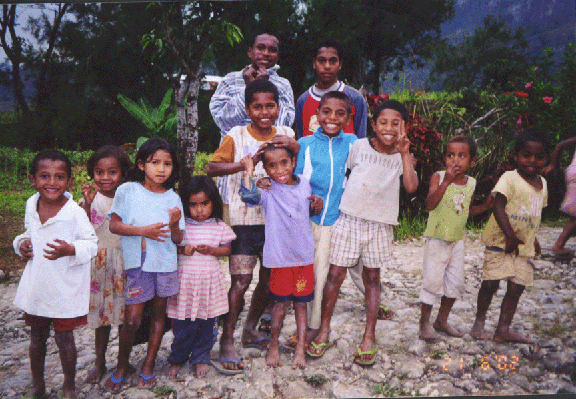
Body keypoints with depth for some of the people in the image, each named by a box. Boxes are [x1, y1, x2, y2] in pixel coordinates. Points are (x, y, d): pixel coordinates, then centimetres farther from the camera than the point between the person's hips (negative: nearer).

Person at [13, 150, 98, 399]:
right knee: (36, 338, 19)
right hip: (36, 285, 5)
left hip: (64, 289, -5)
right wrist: (21, 243, -4)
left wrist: (71, 250, -31)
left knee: (64, 339, 9)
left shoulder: (75, 213, -19)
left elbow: (91, 243, -14)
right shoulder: (31, 206, -1)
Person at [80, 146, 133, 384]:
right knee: (102, 313, 11)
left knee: (126, 314, 6)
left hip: (125, 261, 0)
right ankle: (100, 363, 28)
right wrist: (87, 205, -21)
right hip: (99, 263, 0)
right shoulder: (90, 198, -2)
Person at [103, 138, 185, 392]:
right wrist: (143, 230, -16)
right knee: (132, 319, -3)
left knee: (159, 313, 12)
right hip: (137, 263, -3)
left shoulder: (173, 198, 1)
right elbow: (114, 225, -4)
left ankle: (148, 364, 29)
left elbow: (178, 240, 2)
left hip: (165, 263, 3)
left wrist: (175, 224, -19)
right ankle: (122, 365, 22)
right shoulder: (127, 191, -5)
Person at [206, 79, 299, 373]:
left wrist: (295, 147, -16)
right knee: (241, 280, -8)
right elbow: (211, 168, -15)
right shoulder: (236, 136, -4)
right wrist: (246, 163, -29)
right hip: (244, 219, -4)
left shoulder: (286, 135, 7)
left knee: (270, 279, 11)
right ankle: (226, 340, 8)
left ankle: (250, 329, 32)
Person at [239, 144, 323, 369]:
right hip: (280, 257, -3)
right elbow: (249, 196, -31)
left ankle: (301, 348, 24)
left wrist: (317, 205, 0)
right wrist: (248, 173, -30)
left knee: (301, 302, 11)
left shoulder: (304, 184, 4)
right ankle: (273, 344, 29)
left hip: (304, 255, 3)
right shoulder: (268, 191, -10)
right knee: (282, 302, 7)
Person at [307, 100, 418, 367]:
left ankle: (369, 337, 21)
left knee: (372, 278, 9)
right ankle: (324, 330, 17)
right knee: (336, 274, 0)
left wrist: (404, 153, -19)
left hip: (380, 224, 1)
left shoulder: (402, 156, 0)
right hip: (349, 219, 0)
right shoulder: (358, 146, -1)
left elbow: (411, 187, -16)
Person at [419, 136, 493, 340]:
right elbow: (430, 204, -25)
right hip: (437, 239, -5)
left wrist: (485, 206, 2)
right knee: (432, 280, -3)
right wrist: (446, 181, -30)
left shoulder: (471, 183, 4)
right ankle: (425, 322, 14)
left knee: (455, 281, 12)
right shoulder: (438, 177, -11)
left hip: (457, 240, 6)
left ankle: (442, 320, 29)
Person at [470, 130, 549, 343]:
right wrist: (510, 235, -25)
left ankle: (503, 330, 13)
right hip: (500, 240, -6)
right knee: (490, 283, -6)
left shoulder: (542, 183, 11)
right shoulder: (509, 178, -11)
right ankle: (479, 320, 16)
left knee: (516, 287, 3)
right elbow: (498, 207, -20)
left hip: (524, 245, 6)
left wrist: (533, 238, 21)